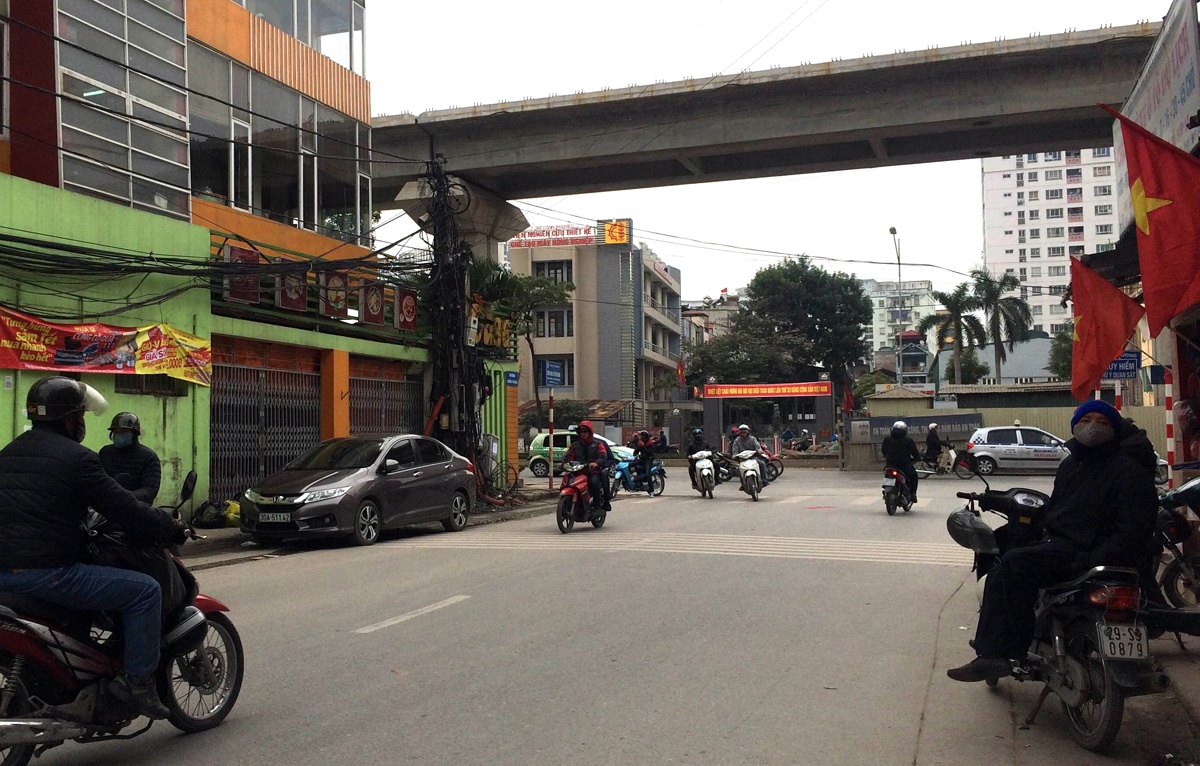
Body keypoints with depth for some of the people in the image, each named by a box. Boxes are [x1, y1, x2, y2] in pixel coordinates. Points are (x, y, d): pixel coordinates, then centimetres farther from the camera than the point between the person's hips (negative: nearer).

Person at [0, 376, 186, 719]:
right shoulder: (76, 458, -10)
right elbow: (126, 511, -11)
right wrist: (172, 528, 3)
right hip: (46, 572, -9)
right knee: (144, 589, -5)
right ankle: (139, 682, -7)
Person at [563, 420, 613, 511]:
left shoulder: (597, 444, 8)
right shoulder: (574, 445, 20)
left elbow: (603, 456, -7)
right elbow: (568, 456, 11)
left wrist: (597, 463, -28)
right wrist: (565, 463, -13)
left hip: (594, 471, -3)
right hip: (579, 472, 3)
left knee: (594, 482, -35)